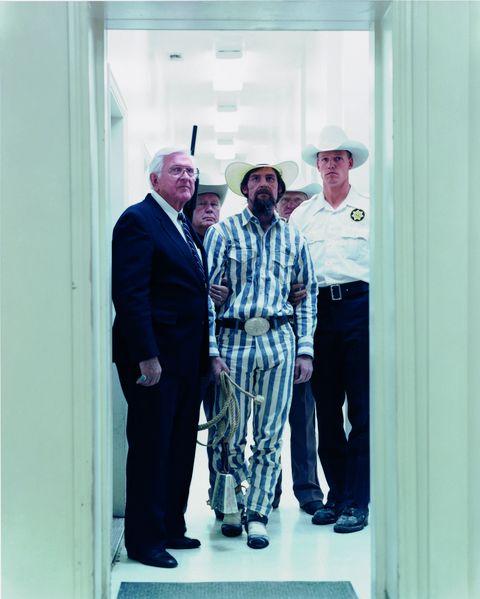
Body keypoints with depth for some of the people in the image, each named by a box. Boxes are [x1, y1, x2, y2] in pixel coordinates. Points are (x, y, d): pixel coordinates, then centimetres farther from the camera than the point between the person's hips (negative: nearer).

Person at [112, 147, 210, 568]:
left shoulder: (187, 228, 18)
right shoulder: (138, 220, -10)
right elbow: (130, 294, -18)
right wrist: (146, 356, -22)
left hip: (187, 359, 9)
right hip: (154, 359, -9)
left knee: (180, 449, 14)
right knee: (150, 449, -1)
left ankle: (171, 529, 26)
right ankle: (143, 540, 10)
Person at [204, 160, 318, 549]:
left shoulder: (293, 238, 14)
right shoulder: (223, 232, 5)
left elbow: (307, 293, 15)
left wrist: (306, 348, 6)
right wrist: (211, 350, -8)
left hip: (279, 340, 2)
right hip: (232, 339, -2)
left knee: (270, 436, 0)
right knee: (231, 434, 3)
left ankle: (257, 515, 9)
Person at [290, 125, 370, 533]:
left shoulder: (371, 209, 7)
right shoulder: (301, 215, 14)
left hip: (360, 307, -3)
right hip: (317, 311, 3)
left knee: (362, 409, -4)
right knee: (326, 407, 7)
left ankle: (357, 502, 2)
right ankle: (337, 495, 18)